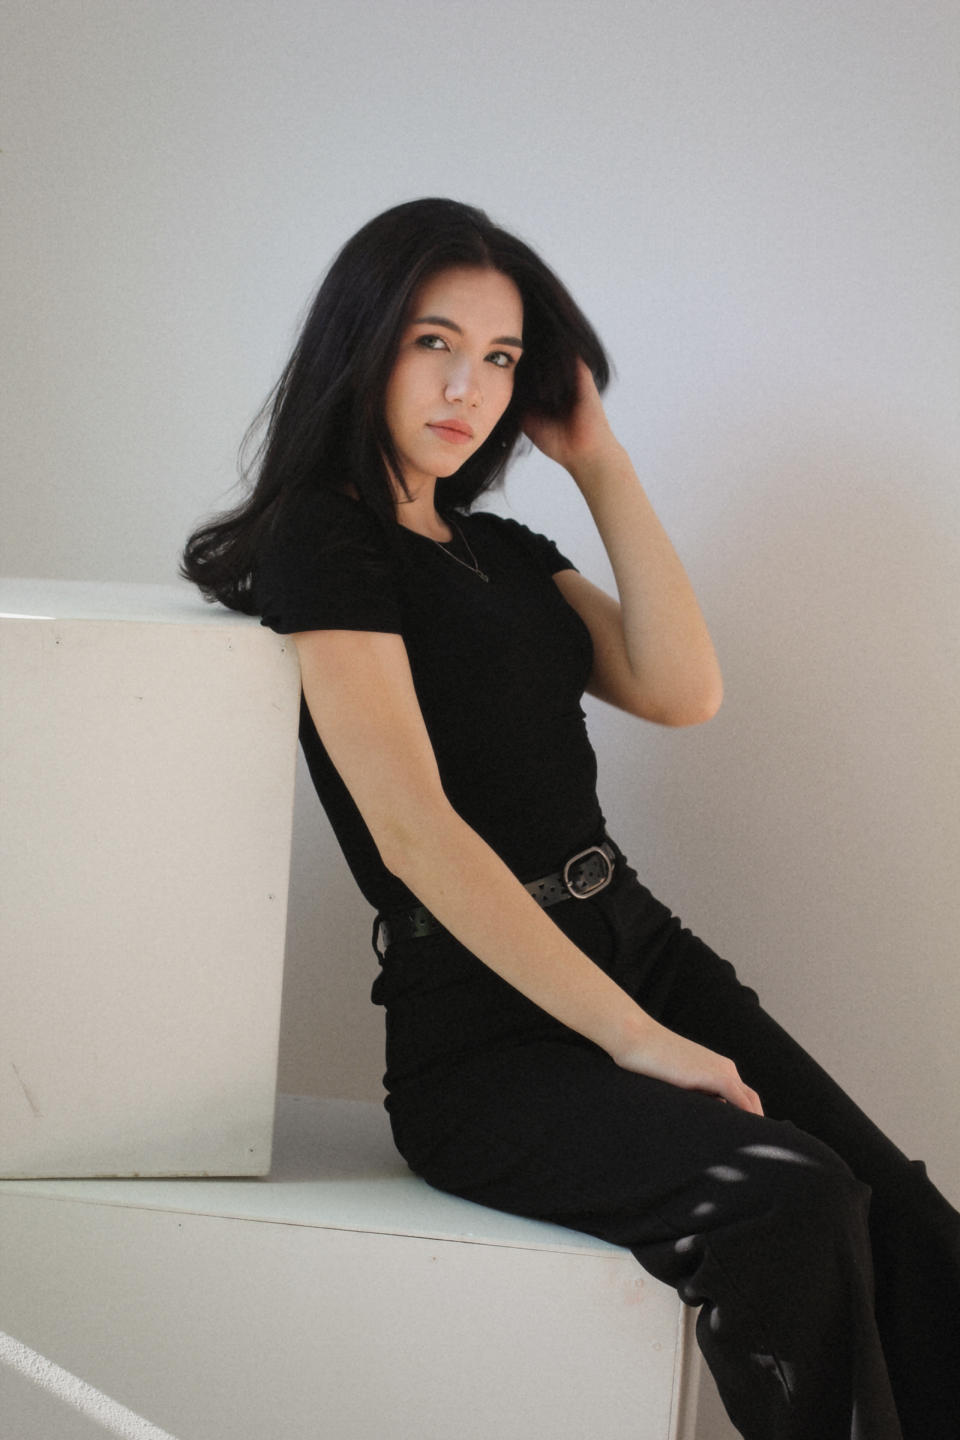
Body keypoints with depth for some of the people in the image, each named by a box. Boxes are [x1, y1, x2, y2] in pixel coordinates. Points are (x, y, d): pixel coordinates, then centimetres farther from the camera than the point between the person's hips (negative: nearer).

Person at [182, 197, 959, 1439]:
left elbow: (681, 690, 6)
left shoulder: (503, 549, 20)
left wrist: (600, 463, 8)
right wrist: (632, 1037, -18)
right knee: (792, 1204, -32)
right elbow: (414, 830, -14)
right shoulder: (326, 542, -3)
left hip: (639, 949, 7)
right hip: (482, 1035, -7)